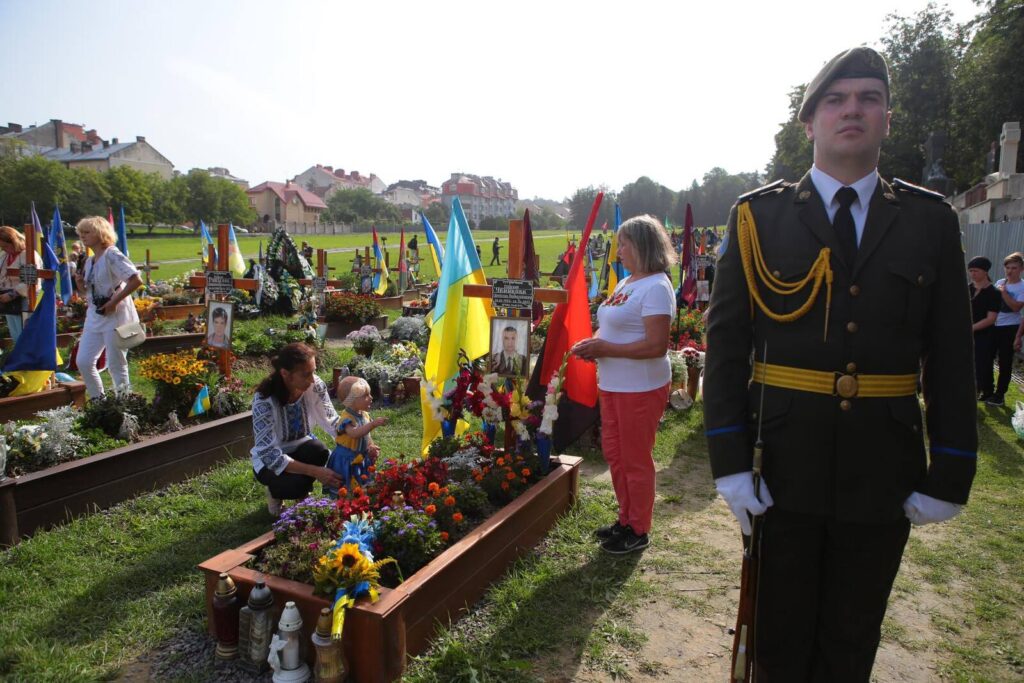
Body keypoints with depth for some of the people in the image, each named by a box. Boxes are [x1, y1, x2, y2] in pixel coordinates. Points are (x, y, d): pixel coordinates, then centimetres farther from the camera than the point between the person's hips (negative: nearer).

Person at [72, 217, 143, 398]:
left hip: (115, 315, -8)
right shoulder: (90, 261, 13)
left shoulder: (112, 255, -11)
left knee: (116, 365, -2)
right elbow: (88, 291, 21)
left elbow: (136, 280, -22)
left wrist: (115, 301, -21)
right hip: (94, 315, 8)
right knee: (82, 361, 7)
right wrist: (80, 283, 0)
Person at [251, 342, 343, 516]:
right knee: (295, 484, -33)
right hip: (270, 460, -4)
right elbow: (270, 455, -32)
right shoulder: (264, 400, -31)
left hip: (301, 446, 4)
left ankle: (303, 493, 3)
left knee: (320, 452, -30)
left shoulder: (316, 386, -20)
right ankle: (275, 491, 6)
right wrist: (315, 472, -39)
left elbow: (333, 422, -13)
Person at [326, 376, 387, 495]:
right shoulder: (347, 418, -24)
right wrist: (373, 424, -51)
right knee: (347, 489, 1)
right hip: (346, 460, -7)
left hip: (361, 458, 7)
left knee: (364, 483, 17)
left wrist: (371, 446, -3)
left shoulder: (364, 415, 0)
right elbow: (354, 433, -44)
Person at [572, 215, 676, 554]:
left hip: (641, 388, -9)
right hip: (613, 384, 10)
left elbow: (656, 345, -24)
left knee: (635, 460, 4)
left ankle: (638, 531, 23)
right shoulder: (625, 283, 12)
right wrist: (594, 342, 0)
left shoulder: (656, 287, -17)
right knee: (613, 453, 18)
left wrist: (605, 348, -21)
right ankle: (626, 519, 36)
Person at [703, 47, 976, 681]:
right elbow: (726, 342, -6)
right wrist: (730, 461, -11)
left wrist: (949, 474, -1)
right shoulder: (759, 215, -3)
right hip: (783, 465, -1)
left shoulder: (931, 221, 3)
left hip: (885, 471, 2)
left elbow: (951, 358, 3)